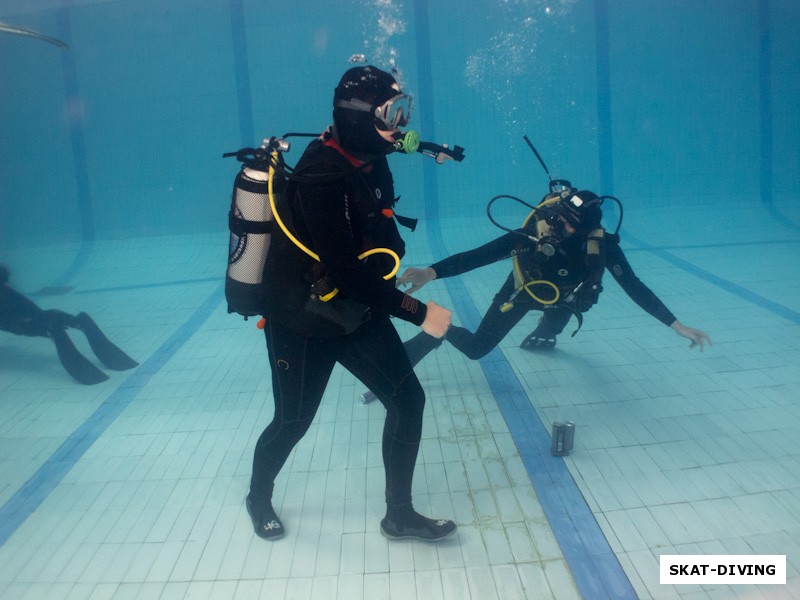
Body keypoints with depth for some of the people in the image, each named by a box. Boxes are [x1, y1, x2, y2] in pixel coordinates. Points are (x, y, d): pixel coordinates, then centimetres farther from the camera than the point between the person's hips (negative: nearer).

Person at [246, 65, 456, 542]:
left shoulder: (370, 163, -2)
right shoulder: (322, 178, -28)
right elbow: (348, 273, -30)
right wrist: (419, 312, -28)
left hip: (357, 313, 7)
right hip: (304, 324, -7)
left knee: (408, 400, 1)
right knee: (293, 422, 11)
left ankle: (400, 513, 17)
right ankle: (259, 497, 42)